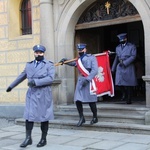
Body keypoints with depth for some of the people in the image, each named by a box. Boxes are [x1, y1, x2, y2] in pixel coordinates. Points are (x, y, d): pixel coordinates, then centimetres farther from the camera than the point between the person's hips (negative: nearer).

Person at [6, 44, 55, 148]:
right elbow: (22, 76, 25)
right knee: (29, 115, -4)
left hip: (44, 94, -3)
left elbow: (50, 78, -14)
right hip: (31, 94, 4)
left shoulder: (49, 65, -1)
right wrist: (11, 86, 31)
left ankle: (43, 139, 14)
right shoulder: (29, 65, 13)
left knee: (44, 116, 4)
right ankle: (28, 138, 0)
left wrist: (36, 82, -21)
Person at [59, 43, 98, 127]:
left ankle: (95, 117, 21)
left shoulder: (91, 58, -1)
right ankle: (81, 118, 15)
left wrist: (87, 79, -19)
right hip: (80, 81, 5)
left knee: (91, 100, 1)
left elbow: (95, 70, -10)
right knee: (77, 100, -1)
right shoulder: (78, 59, 16)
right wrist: (65, 60, 1)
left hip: (89, 81, -5)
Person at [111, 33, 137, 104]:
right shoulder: (118, 47, 17)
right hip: (120, 67, 4)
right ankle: (124, 93, 20)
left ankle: (128, 99, 10)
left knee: (128, 83, -1)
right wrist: (113, 68, 18)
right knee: (119, 82, -7)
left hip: (128, 67, -3)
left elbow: (133, 56, -8)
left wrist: (124, 62, -16)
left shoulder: (132, 46, 2)